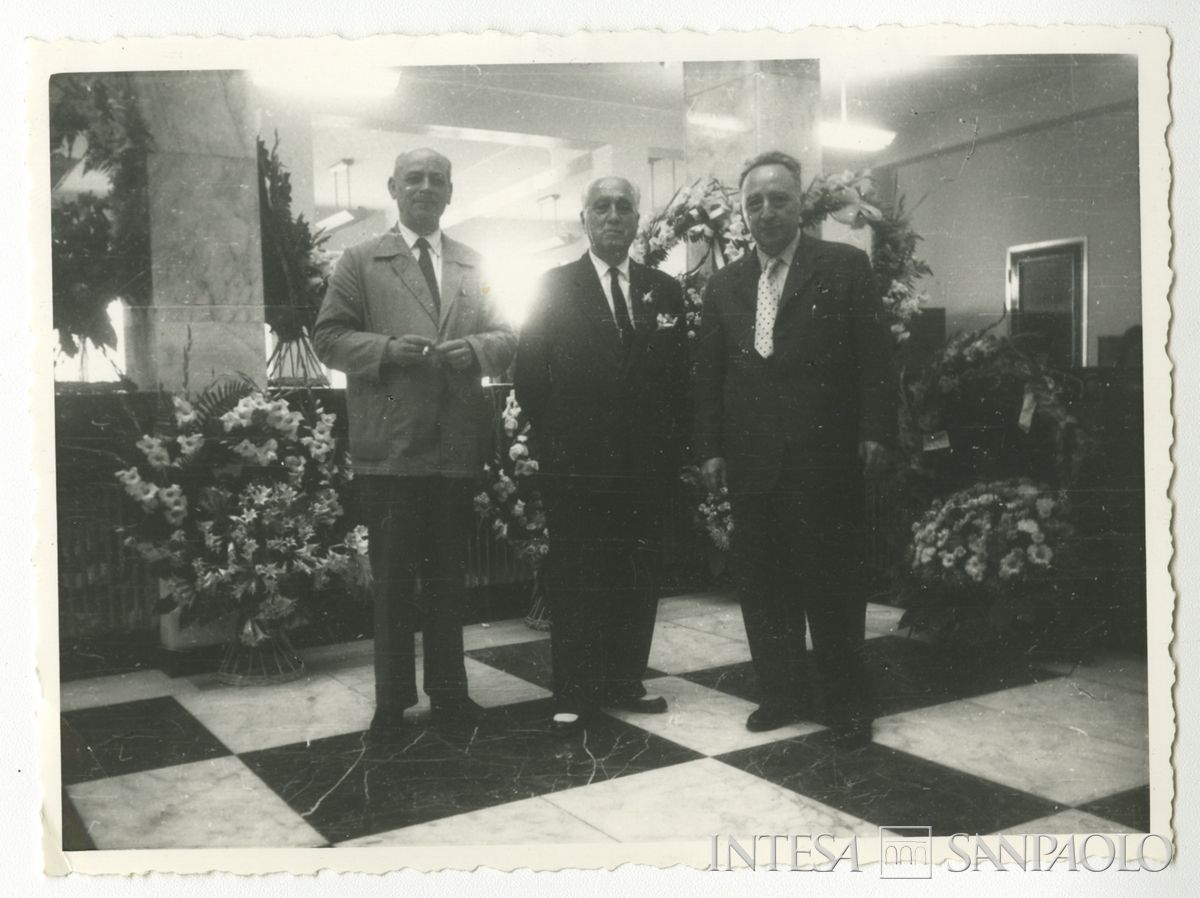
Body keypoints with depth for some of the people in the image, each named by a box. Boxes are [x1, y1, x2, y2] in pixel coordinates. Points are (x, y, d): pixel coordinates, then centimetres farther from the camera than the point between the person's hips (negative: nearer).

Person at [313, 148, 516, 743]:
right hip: (389, 446, -3)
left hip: (457, 443, 3)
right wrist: (387, 348, -17)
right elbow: (329, 337, -1)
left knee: (449, 576, 13)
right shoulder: (360, 262, 6)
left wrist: (477, 348, -11)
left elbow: (505, 337, 11)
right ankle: (392, 700, 17)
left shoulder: (474, 266, 15)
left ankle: (448, 691, 27)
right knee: (393, 579, 5)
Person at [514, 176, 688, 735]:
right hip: (575, 463, -3)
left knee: (638, 577, 7)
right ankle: (575, 694, 9)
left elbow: (678, 376, 12)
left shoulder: (664, 290, 12)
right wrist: (554, 440, -2)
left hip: (646, 463, 3)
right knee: (574, 578, 2)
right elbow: (529, 373, 1)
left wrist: (670, 444, 4)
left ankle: (625, 681, 20)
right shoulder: (554, 287, 3)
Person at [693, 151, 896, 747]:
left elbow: (874, 357, -2)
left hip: (825, 457, -4)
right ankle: (781, 693, 22)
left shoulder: (845, 267, 3)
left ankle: (848, 704, 16)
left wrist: (875, 431, -10)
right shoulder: (724, 285, 13)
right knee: (762, 583, 8)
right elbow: (707, 374, 11)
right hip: (750, 462, 4)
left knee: (830, 581, 2)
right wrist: (708, 449, 4)